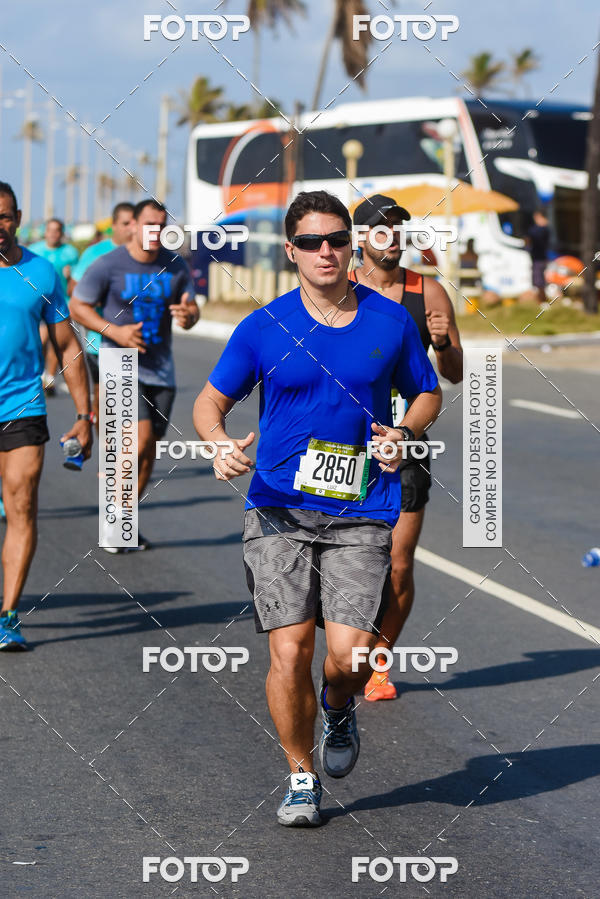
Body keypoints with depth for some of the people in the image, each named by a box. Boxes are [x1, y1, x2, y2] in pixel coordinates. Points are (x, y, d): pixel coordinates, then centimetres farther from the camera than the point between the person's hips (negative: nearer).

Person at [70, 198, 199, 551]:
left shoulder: (175, 266, 5)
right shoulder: (109, 265, -7)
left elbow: (192, 309, 12)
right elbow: (77, 307, -3)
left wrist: (188, 315, -14)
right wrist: (115, 331, -17)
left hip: (161, 371, 5)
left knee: (149, 450, 7)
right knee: (141, 439, -20)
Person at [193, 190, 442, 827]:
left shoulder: (391, 321, 5)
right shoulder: (264, 328, 2)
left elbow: (427, 392, 18)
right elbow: (211, 402, 9)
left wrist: (404, 432, -3)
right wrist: (220, 446, -12)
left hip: (361, 515, 0)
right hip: (278, 510, 0)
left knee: (348, 654, -11)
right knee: (289, 651, -7)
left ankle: (338, 710, 26)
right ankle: (301, 779, 15)